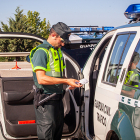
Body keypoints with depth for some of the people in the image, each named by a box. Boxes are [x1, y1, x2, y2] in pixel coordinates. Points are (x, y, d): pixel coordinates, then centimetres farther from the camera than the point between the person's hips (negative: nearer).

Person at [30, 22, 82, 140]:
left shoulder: (58, 51, 16)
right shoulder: (41, 51, -13)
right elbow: (41, 79, -23)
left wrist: (70, 83, 4)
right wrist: (66, 81, -22)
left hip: (57, 98, 9)